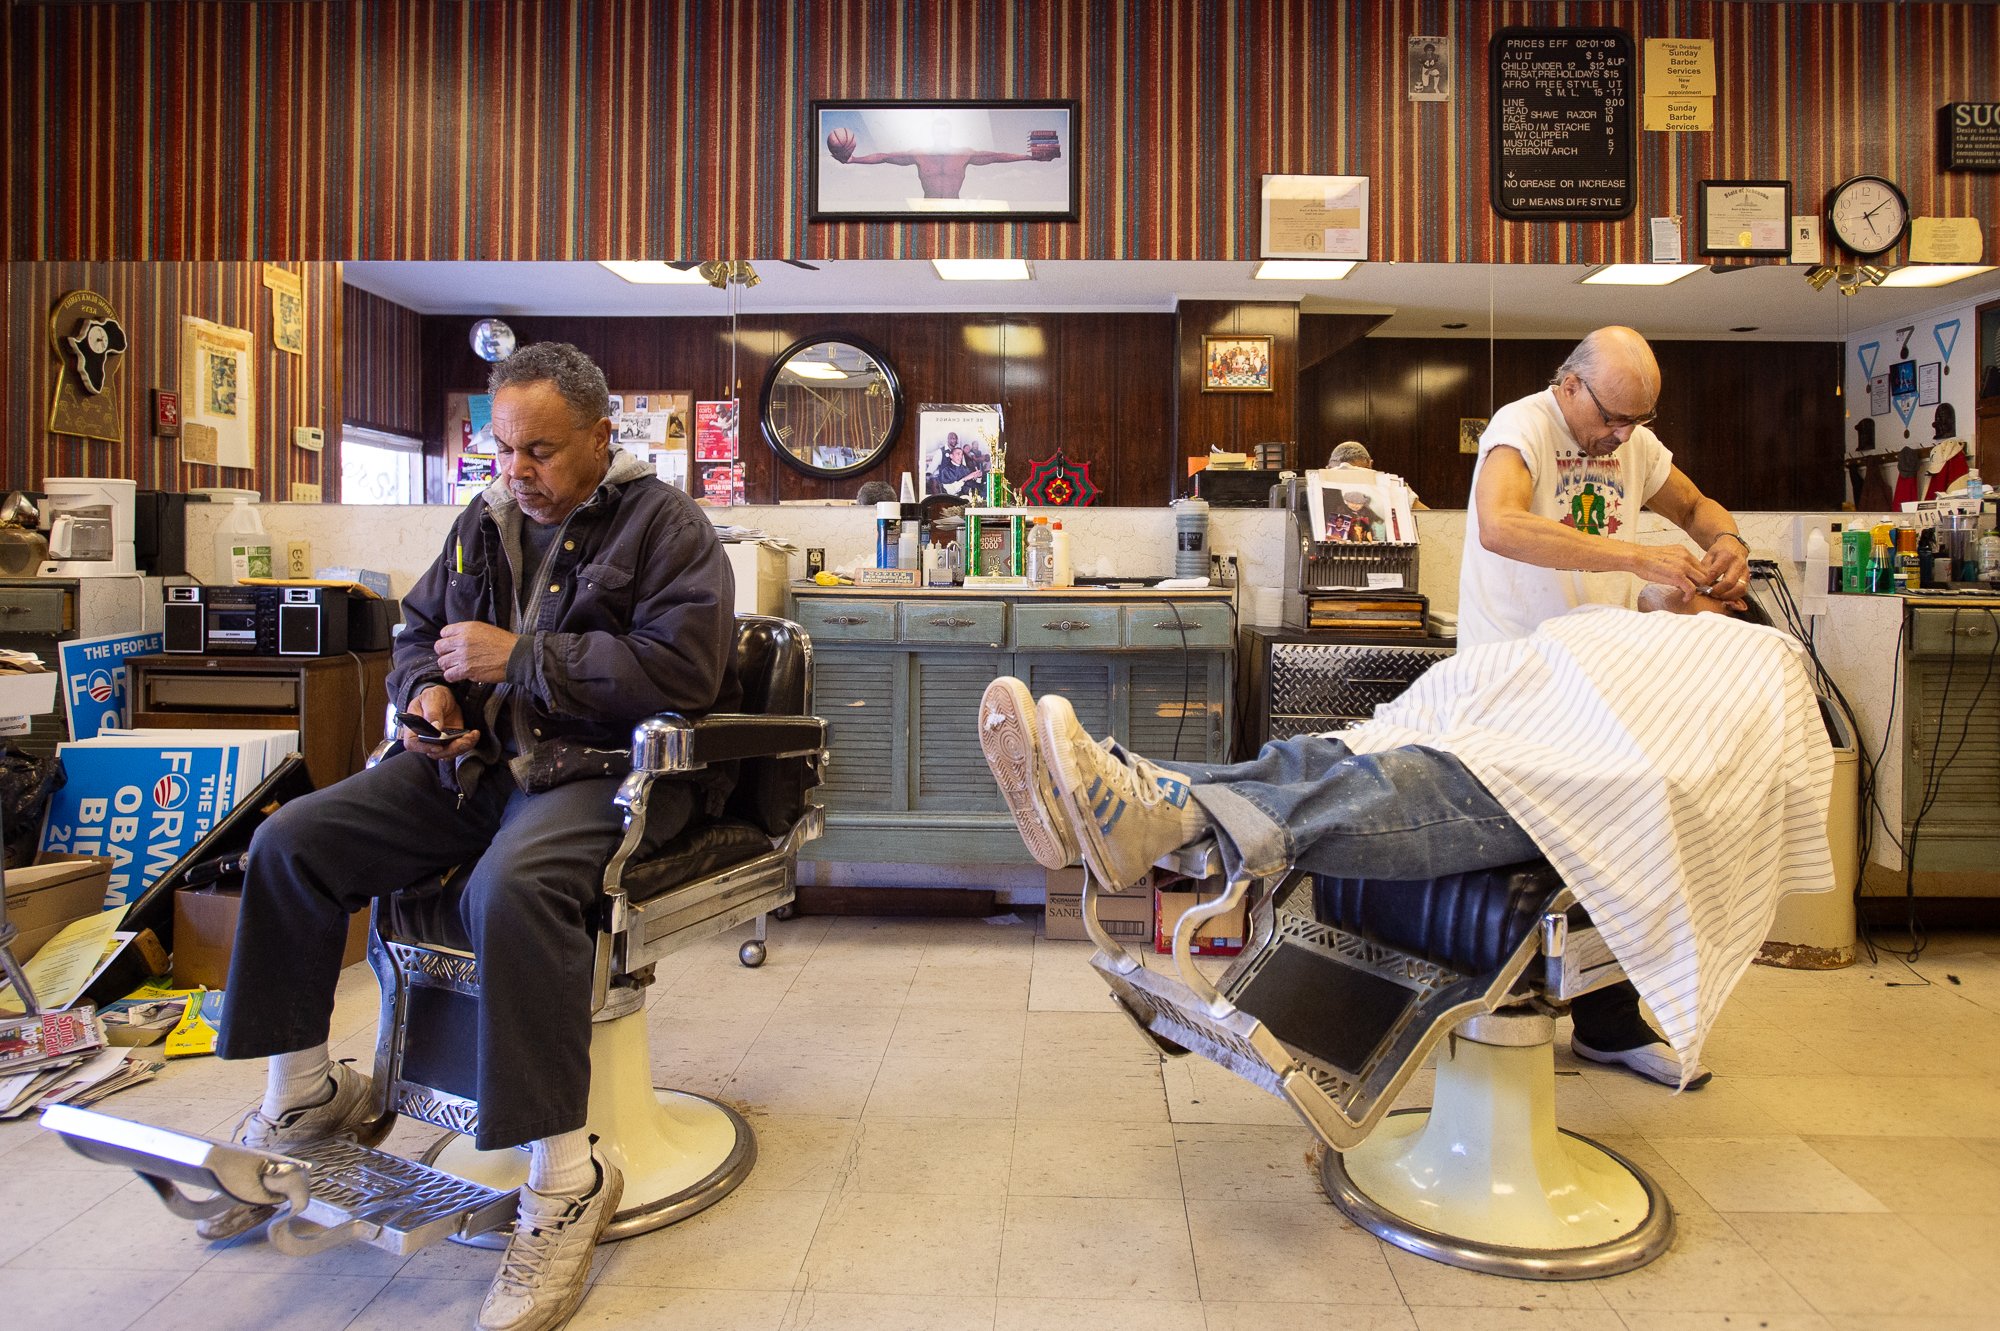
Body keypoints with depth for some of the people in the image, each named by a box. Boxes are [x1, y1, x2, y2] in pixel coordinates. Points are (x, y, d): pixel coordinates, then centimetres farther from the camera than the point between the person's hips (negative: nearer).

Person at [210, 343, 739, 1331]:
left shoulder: (665, 524, -5)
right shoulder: (484, 523, 16)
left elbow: (681, 665, -19)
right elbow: (417, 634, 27)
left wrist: (516, 658, -15)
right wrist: (429, 688, 1)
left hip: (608, 767, -7)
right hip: (474, 760, 8)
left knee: (514, 884, -37)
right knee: (290, 842, -5)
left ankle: (564, 1179, -27)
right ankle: (303, 1095, 13)